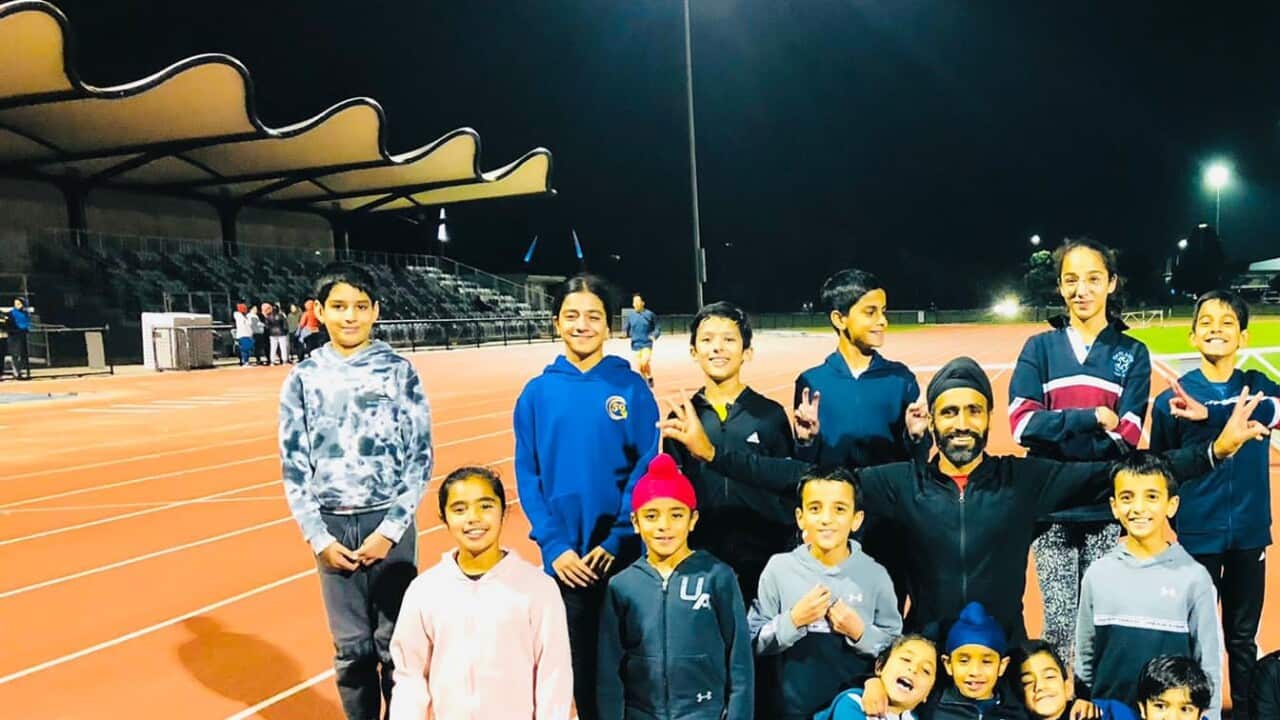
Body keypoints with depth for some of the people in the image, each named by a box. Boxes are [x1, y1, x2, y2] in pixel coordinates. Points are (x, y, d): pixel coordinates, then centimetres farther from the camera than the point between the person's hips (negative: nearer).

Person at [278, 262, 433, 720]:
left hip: (388, 524, -1)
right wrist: (318, 537, -4)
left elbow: (421, 457, -3)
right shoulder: (303, 378, 2)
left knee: (396, 642, 5)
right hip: (332, 528, 2)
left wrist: (390, 529, -10)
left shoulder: (398, 372, -3)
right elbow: (294, 465, 4)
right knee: (351, 646, 10)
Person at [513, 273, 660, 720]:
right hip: (566, 558, 1)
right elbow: (528, 477, 0)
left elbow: (648, 468, -5)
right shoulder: (537, 393, 0)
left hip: (624, 554, -1)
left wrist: (617, 539, -13)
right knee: (581, 662, 14)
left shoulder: (631, 387, -3)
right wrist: (553, 544, -10)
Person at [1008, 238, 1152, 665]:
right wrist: (1092, 417, -13)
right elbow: (1023, 423, -5)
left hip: (1108, 508, 0)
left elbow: (1126, 437, -3)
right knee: (1059, 621, 2)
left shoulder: (1132, 353, 7)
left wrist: (1057, 430, -11)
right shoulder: (1039, 348, 6)